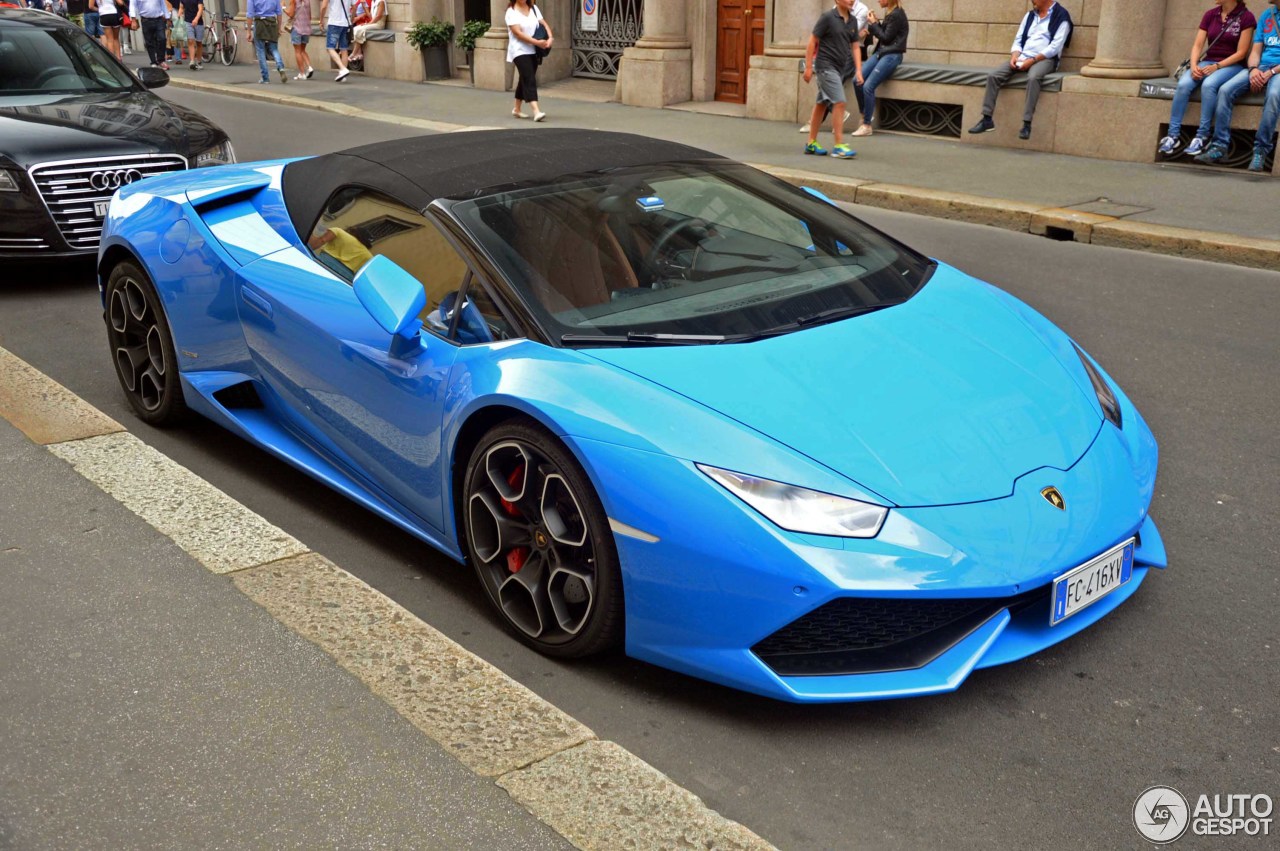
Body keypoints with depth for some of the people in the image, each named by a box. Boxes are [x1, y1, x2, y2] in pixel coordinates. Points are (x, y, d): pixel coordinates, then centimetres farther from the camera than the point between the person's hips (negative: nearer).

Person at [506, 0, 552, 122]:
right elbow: (518, 33, -16)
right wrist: (537, 42, -22)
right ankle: (536, 111, -27)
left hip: (533, 51, 6)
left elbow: (544, 24, 6)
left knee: (525, 80, 14)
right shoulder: (511, 12, -7)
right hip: (520, 51, -6)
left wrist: (550, 38, -14)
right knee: (529, 80, -17)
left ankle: (517, 109, 28)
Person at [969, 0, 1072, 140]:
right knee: (994, 76, -16)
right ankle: (987, 119, -15)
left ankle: (1027, 124, -39)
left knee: (1033, 77, -39)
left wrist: (1033, 60, -19)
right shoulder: (1030, 15, 17)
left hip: (1045, 59, -6)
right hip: (1023, 57, 6)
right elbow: (1018, 40, 15)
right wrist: (1014, 55, -7)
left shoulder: (1060, 16, -3)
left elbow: (1055, 47, -12)